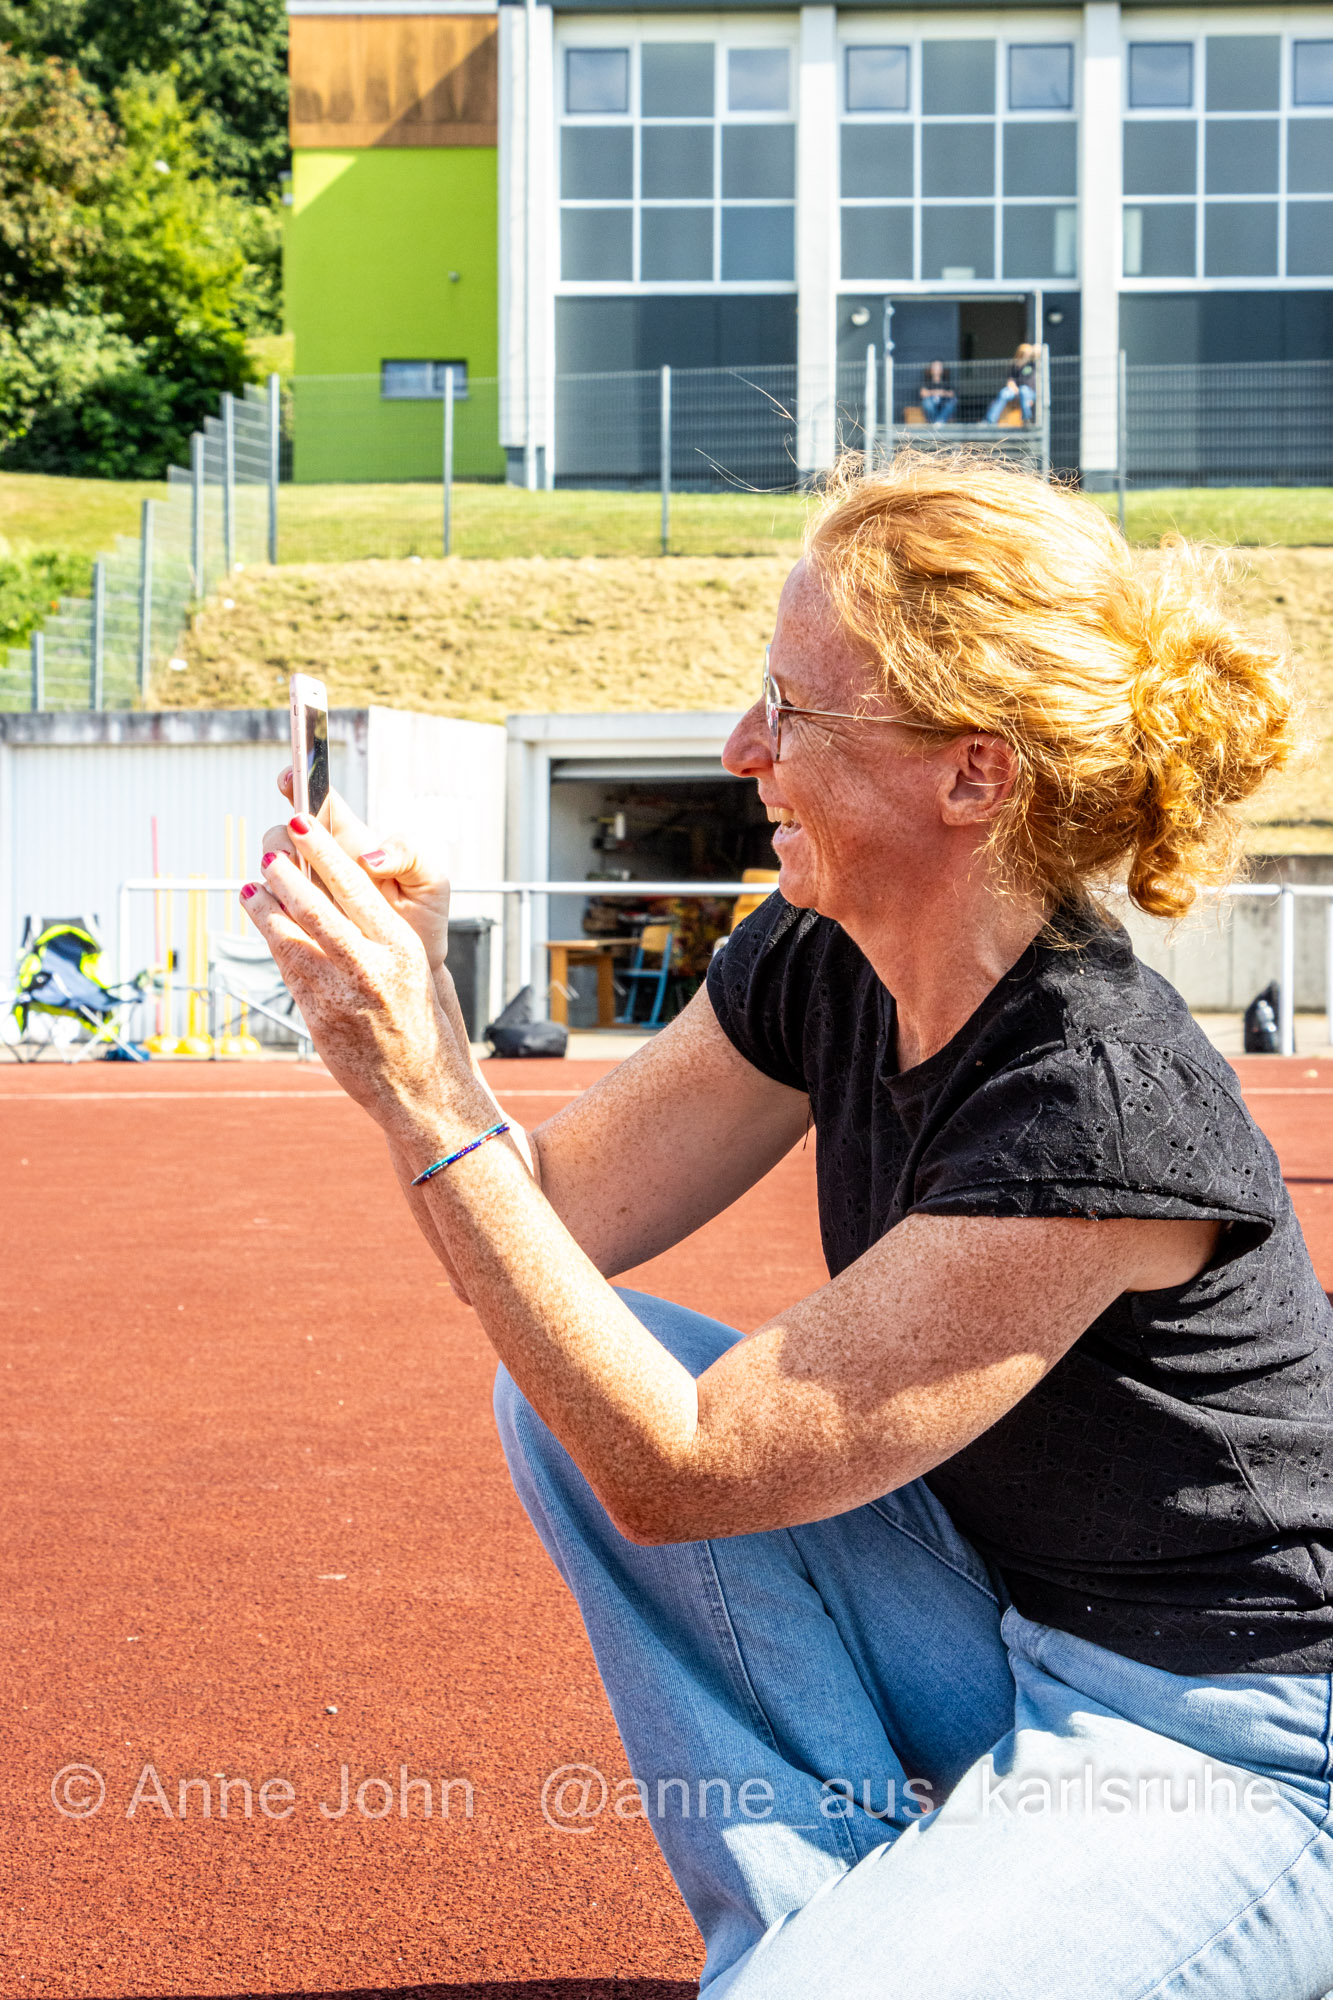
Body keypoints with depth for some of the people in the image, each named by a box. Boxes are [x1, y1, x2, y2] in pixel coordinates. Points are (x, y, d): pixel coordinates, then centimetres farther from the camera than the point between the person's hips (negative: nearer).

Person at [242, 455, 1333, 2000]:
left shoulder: (1104, 1110, -29)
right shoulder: (818, 969, -5)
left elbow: (674, 1475, -26)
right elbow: (544, 1228, 0)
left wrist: (424, 1094, -29)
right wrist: (409, 998, -16)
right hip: (998, 1631, 8)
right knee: (560, 1379, -5)